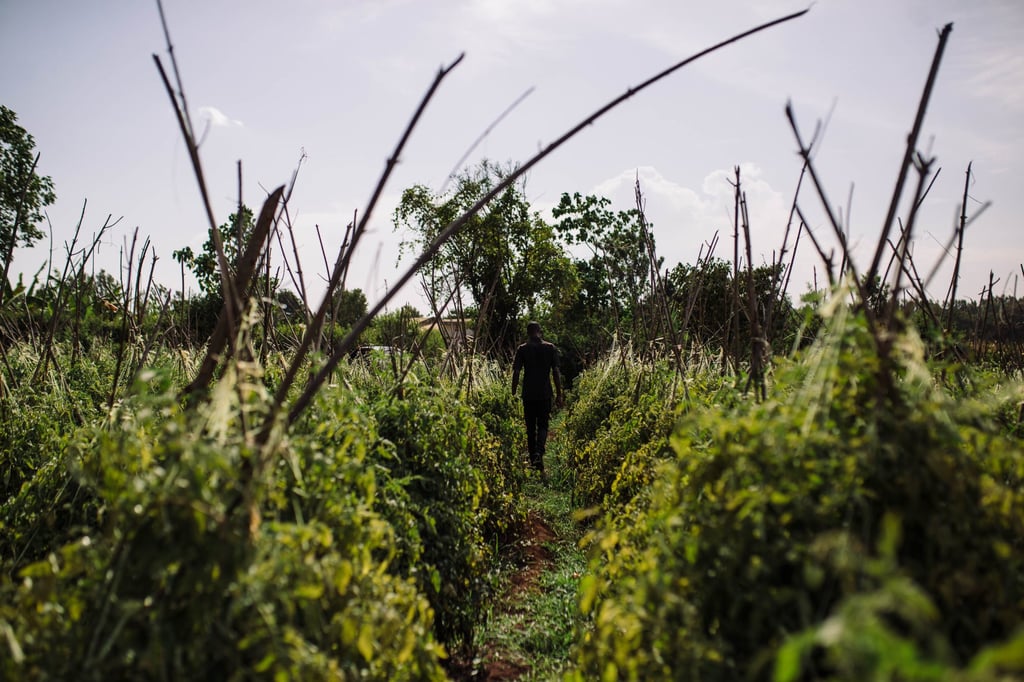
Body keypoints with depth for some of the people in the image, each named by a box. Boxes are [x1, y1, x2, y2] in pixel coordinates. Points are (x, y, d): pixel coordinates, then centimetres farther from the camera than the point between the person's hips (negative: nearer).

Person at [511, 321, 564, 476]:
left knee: (530, 428, 9)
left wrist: (513, 393, 2)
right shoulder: (551, 348, 1)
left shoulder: (522, 349, -1)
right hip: (545, 393, 0)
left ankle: (533, 460, 13)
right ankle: (539, 452, -17)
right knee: (543, 425, 8)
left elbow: (516, 373, -5)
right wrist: (559, 394, 3)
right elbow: (556, 372, -2)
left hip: (528, 394, 0)